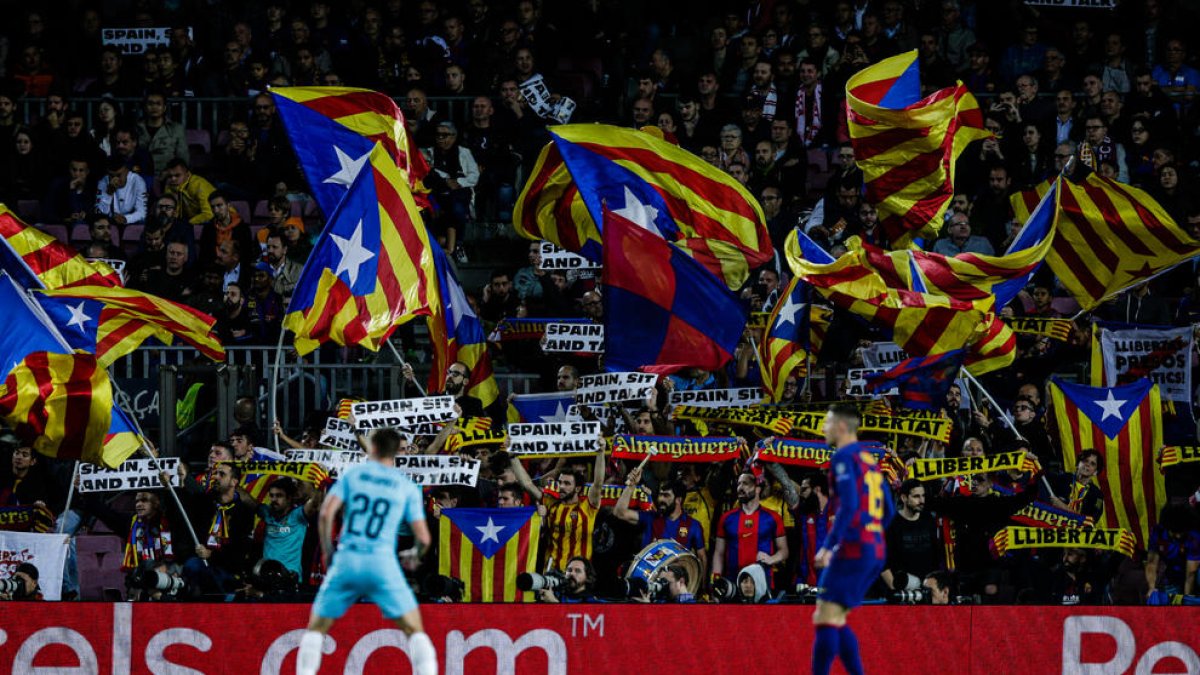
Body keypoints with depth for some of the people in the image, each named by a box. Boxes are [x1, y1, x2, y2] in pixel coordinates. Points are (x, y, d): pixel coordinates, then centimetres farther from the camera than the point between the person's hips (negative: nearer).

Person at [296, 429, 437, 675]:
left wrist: (327, 551, 11)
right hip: (383, 562, -1)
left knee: (316, 628, 14)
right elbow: (423, 538, 4)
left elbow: (326, 514, -2)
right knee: (415, 631, 5)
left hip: (346, 560, 1)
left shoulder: (352, 474, 9)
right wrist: (414, 556, 26)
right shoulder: (407, 487, 9)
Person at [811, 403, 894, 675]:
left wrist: (828, 546, -20)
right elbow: (887, 510, 20)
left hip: (853, 550, -9)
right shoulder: (870, 460, 18)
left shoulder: (844, 458, -8)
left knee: (826, 619, -9)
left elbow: (849, 506, -19)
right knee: (836, 620, 14)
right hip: (876, 550, 9)